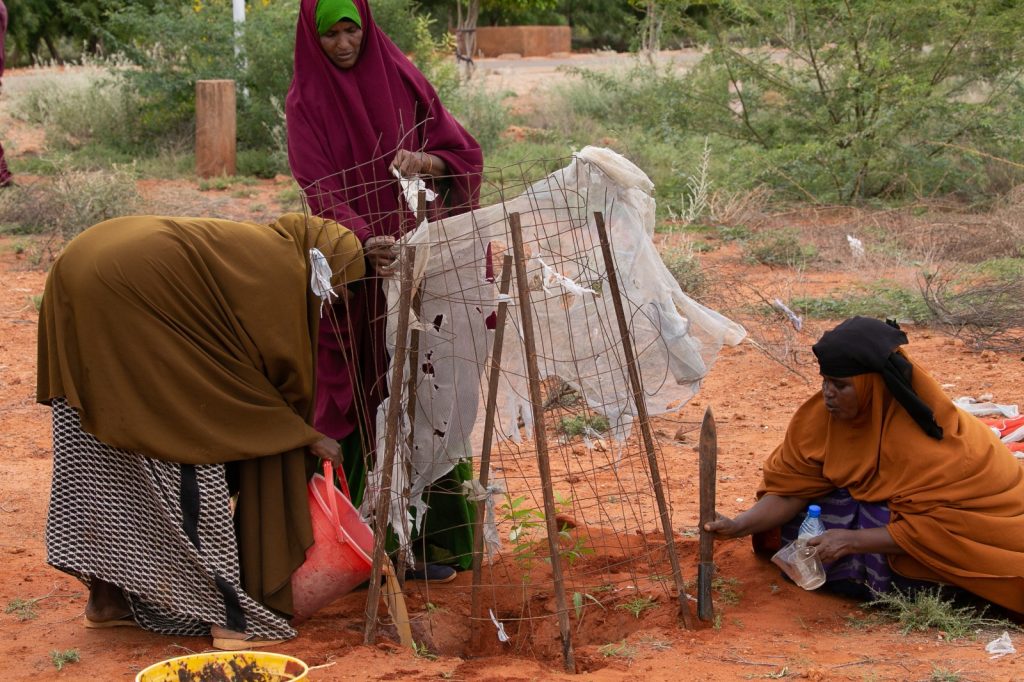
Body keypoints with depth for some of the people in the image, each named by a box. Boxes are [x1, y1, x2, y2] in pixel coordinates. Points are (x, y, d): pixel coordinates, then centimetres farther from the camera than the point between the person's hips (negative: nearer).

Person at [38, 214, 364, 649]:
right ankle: (227, 612, 0)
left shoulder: (258, 249, 23)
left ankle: (107, 598, 23)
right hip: (122, 302, -10)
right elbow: (283, 366, -1)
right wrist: (306, 435, 13)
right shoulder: (283, 267, -4)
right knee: (183, 452, -4)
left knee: (108, 456, 15)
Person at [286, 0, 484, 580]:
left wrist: (430, 161, -18)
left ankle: (434, 537, 11)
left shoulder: (400, 76, 5)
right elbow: (320, 189, -15)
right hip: (356, 269, -2)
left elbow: (467, 150, 5)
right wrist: (365, 238, -33)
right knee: (364, 404, -3)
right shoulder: (306, 101, -2)